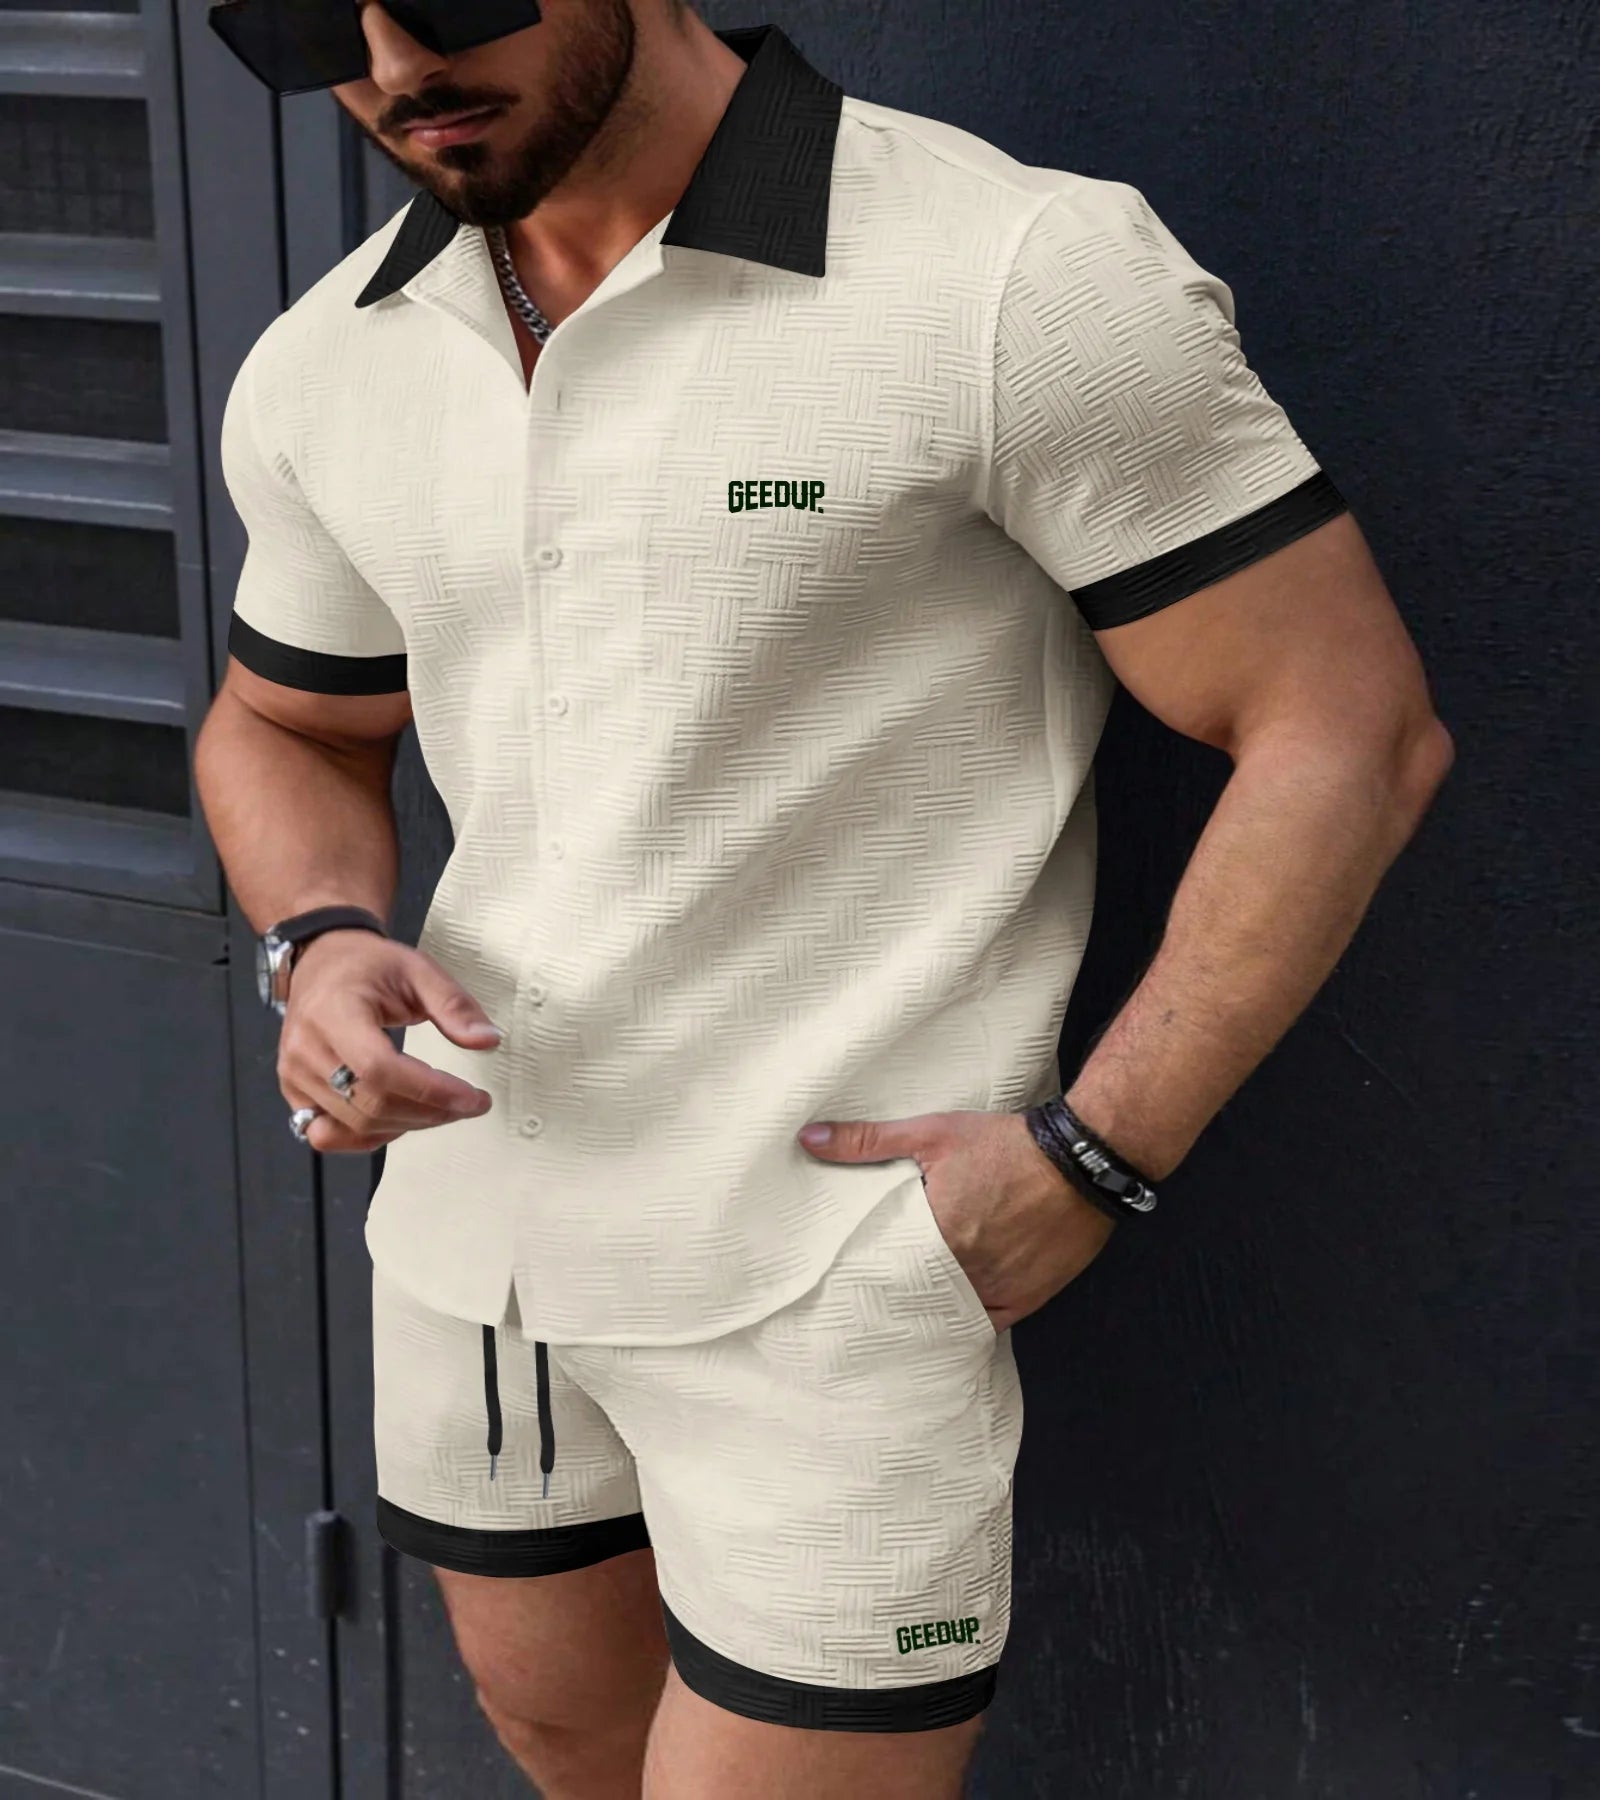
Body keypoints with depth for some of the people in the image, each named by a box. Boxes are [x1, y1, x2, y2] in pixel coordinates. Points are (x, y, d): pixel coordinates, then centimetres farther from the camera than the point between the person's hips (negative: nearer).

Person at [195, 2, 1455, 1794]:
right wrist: (320, 943, -3)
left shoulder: (1029, 281, -17)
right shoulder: (319, 373, 2)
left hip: (835, 1278, -6)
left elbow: (1347, 731, -13)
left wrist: (1092, 1158, -16)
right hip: (468, 1228, 6)